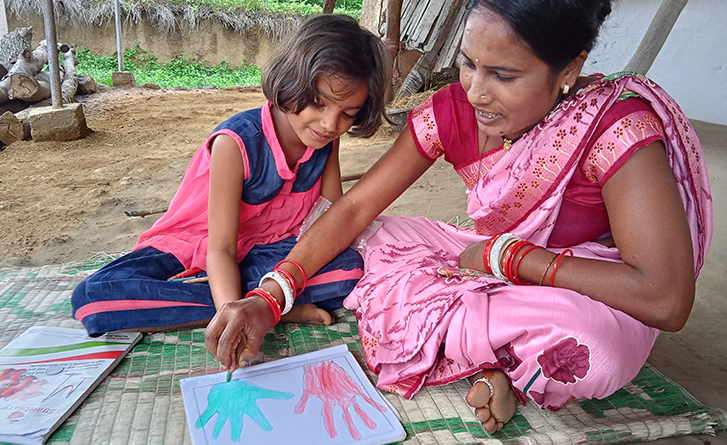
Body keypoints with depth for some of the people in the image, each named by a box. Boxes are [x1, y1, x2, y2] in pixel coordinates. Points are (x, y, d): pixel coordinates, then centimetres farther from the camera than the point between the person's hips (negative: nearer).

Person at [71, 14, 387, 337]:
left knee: (348, 268, -28)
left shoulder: (326, 138, -8)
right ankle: (285, 310, -29)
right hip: (194, 247, -2)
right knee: (92, 298, -28)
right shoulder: (237, 142, -24)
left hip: (263, 250, 3)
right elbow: (220, 250, -25)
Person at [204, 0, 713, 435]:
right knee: (387, 239, -12)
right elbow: (354, 208, -13)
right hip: (495, 266, 5)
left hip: (586, 294, -4)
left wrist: (504, 254, -27)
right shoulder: (451, 112, -15)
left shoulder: (615, 126, -29)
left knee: (589, 344, -39)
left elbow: (667, 299, -34)